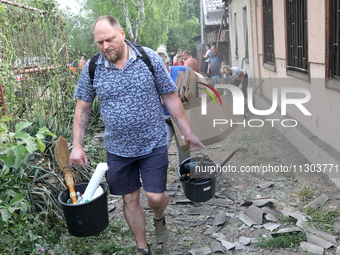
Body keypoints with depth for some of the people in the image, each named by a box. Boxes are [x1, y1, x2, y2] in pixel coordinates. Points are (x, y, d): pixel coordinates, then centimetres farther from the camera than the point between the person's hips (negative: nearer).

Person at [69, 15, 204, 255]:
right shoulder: (92, 68, -4)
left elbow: (171, 98, -2)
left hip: (153, 145, -1)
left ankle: (159, 218, 36)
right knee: (130, 199, 11)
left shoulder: (150, 59, -8)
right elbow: (83, 108, 5)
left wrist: (188, 134, -2)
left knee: (155, 196, -3)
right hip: (118, 149, 2)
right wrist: (77, 145, 0)